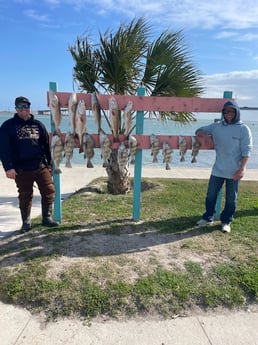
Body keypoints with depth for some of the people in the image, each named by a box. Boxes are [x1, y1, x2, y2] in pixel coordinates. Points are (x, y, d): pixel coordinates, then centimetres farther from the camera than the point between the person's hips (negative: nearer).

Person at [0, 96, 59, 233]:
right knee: (25, 196, 8)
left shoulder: (38, 124, 10)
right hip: (21, 169, -2)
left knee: (49, 191, 2)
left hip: (41, 167, 3)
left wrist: (49, 163, 12)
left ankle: (47, 218, 19)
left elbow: (47, 145, 13)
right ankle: (26, 222, 23)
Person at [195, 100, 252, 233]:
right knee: (211, 195, 10)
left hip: (234, 171, -3)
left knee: (231, 199, 9)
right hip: (217, 169, 3)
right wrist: (204, 135, -10)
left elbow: (246, 151, -8)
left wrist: (241, 169, -16)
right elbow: (199, 131, 15)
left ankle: (226, 221, 25)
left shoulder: (243, 129, -5)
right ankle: (208, 217, 29)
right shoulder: (216, 126, 4)